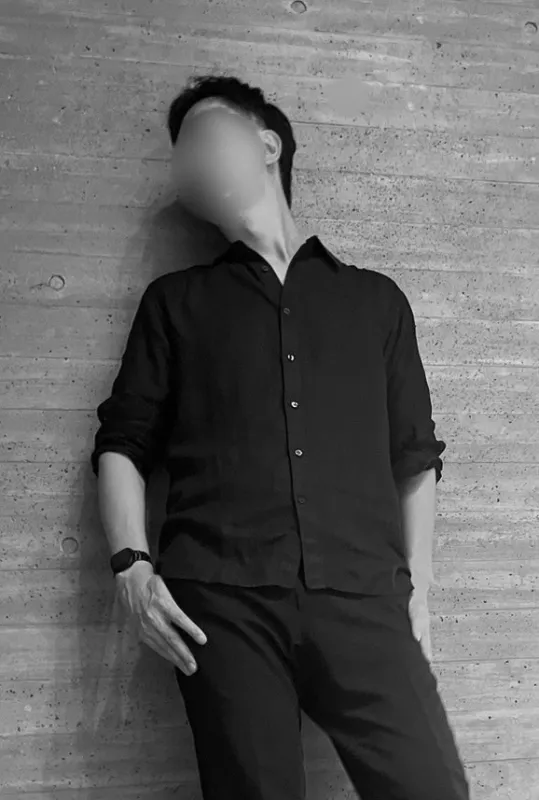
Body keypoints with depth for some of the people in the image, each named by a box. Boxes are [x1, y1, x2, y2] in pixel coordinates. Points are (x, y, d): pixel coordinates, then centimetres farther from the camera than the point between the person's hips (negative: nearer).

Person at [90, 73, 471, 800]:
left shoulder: (376, 299, 19)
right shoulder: (176, 302, 18)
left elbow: (415, 460, 17)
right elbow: (122, 443, 14)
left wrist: (417, 597, 8)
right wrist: (133, 567, -2)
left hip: (361, 600, 1)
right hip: (222, 604, 0)